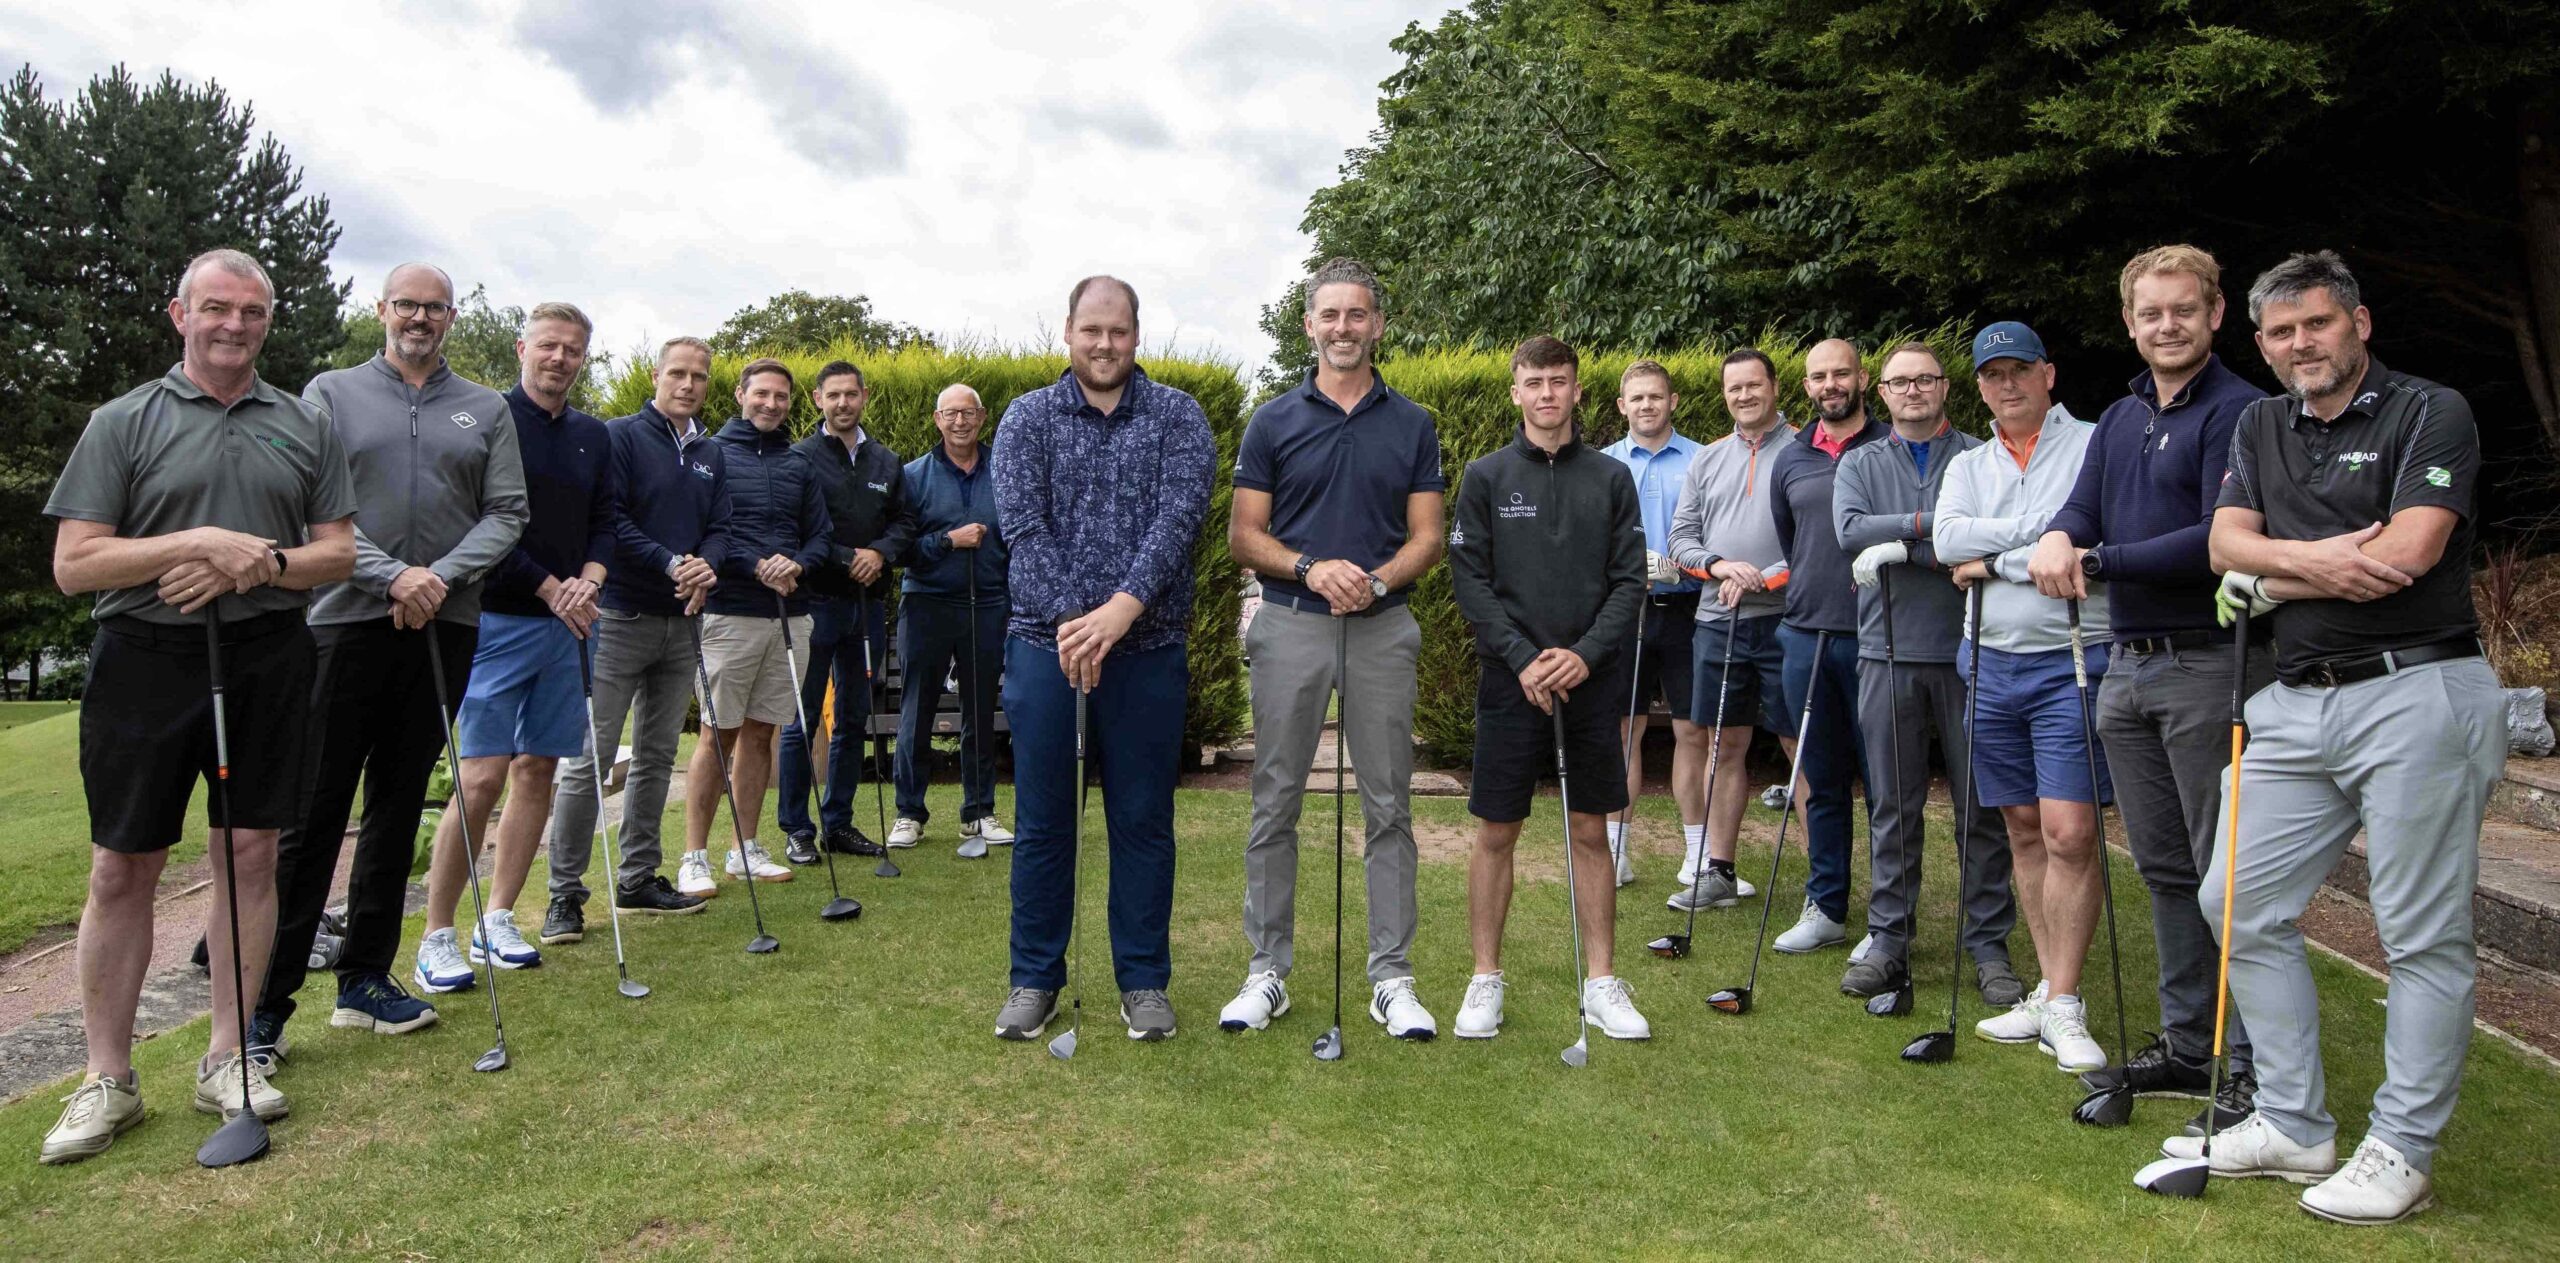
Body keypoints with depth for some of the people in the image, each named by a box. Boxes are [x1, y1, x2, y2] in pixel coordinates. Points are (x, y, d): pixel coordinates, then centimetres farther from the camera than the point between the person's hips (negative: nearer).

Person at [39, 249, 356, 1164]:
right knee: (121, 869, 2)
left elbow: (339, 553, 8)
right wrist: (199, 543, -15)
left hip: (267, 657, 2)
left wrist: (255, 565, -10)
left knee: (250, 854, 4)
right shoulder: (123, 423, 4)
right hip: (146, 659, -1)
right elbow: (75, 564, -3)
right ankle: (107, 1078, 14)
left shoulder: (305, 425, 10)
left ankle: (227, 1057, 16)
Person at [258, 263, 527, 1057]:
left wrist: (443, 575, -10)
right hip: (345, 621, -2)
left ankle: (365, 979, 19)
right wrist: (391, 575, -16)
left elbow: (506, 513, 5)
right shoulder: (331, 394, 7)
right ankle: (267, 999, 4)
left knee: (398, 807, 9)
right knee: (312, 811, -3)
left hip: (446, 627, 3)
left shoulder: (486, 410, 12)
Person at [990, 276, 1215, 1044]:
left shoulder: (1178, 416, 4)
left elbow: (1181, 515, -11)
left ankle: (1143, 981, 19)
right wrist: (1069, 620, -20)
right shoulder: (1028, 419, 6)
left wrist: (1122, 608, -24)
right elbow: (1021, 525, -7)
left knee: (1143, 819, 7)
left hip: (1148, 646, 0)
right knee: (1042, 819, 7)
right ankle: (1035, 979, 21)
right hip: (1046, 643, 1)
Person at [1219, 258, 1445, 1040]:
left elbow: (1427, 536, 4)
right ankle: (1268, 969, 15)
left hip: (1383, 628, 1)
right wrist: (1311, 568, -16)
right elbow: (1244, 536, 2)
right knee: (1275, 804, 4)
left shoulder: (1412, 424, 8)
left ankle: (1392, 977, 13)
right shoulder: (1273, 422, 5)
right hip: (1291, 624, 0)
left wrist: (1377, 581, -15)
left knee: (1388, 806, 4)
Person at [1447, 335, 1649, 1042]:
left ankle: (1602, 983, 18)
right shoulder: (1486, 478, 3)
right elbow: (1469, 580, -3)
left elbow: (1630, 581, 3)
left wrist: (1585, 654, -12)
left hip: (1592, 682, 1)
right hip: (1510, 683, -1)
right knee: (1496, 832, 3)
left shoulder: (1611, 480, 7)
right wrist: (1523, 659, -13)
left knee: (1591, 832, 8)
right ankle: (1486, 980, 15)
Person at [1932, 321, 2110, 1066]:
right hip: (1993, 666, 5)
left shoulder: (2095, 446, 0)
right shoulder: (1968, 466, 15)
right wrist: (2040, 527, -11)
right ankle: (2047, 991, 19)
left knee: (2068, 832, -10)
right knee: (2024, 831, 10)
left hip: (2072, 663, -5)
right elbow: (1947, 538, -4)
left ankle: (2064, 1006, -1)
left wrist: (1994, 562, -7)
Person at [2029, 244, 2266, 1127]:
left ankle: (2258, 1069, 6)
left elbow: (2221, 539, -19)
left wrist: (2098, 562, -17)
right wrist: (2058, 538, -17)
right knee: (2163, 870, 14)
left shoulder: (2238, 411, -9)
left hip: (2210, 665, -8)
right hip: (2128, 666, 8)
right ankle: (2185, 1047, 26)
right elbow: (2081, 509, 6)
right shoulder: (2118, 420, 16)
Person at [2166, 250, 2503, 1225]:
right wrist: (2309, 559, -17)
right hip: (2299, 705, 7)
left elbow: (2409, 549, -16)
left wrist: (2271, 582, -5)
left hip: (2417, 694, -6)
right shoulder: (2260, 427, 15)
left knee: (2424, 934, 1)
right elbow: (2227, 542, 3)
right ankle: (2294, 1126, 19)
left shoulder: (2431, 413, -2)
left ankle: (2402, 1153, 12)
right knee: (2241, 905, 8)